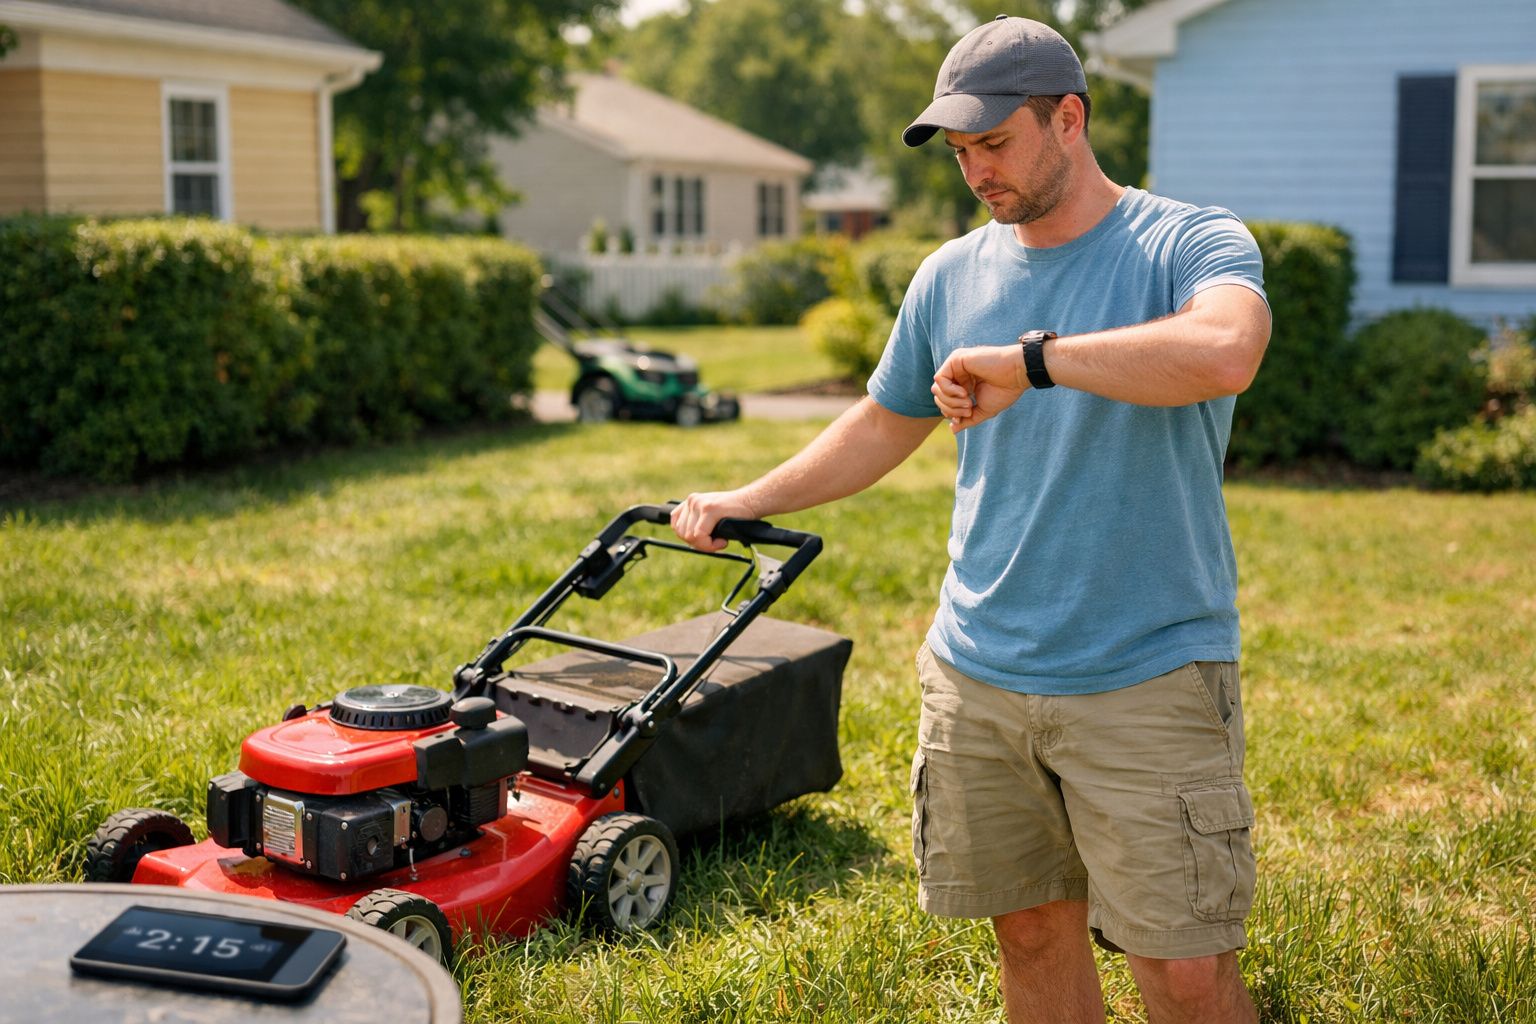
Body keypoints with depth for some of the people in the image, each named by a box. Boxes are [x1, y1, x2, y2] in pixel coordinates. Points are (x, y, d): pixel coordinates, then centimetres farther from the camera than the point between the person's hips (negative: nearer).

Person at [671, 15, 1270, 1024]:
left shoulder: (1193, 244, -7)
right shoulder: (953, 274, 9)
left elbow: (1223, 351, -31)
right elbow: (882, 428, 22)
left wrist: (1029, 359, -28)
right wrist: (747, 502, 19)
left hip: (1148, 681, -4)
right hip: (976, 674, 5)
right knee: (1032, 931, 14)